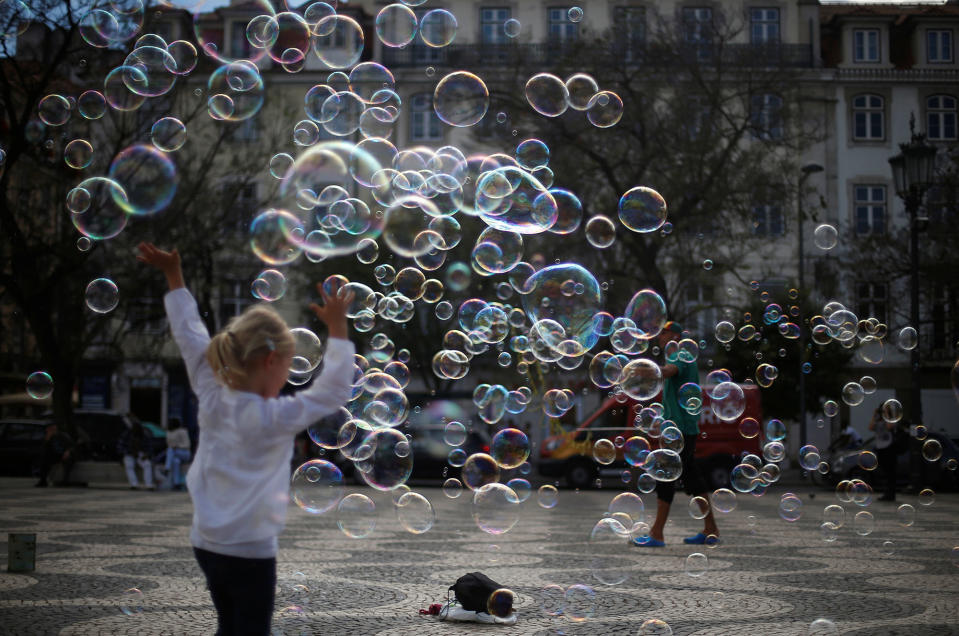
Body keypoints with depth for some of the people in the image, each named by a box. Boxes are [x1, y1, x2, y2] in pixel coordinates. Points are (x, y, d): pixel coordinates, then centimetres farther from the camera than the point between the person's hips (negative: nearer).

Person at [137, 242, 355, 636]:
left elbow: (189, 336, 7)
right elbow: (335, 391, -18)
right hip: (250, 551, -7)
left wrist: (173, 276, 15)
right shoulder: (272, 418, -19)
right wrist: (337, 329, -15)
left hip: (207, 544, 7)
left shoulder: (212, 400, -2)